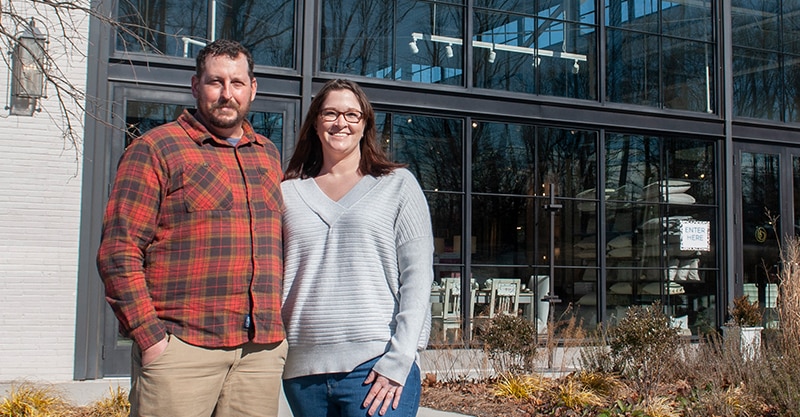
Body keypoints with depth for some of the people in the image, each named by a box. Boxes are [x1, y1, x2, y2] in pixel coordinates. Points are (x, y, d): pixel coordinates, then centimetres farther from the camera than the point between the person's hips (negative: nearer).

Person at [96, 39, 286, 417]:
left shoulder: (267, 155, 18)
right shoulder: (155, 149, 0)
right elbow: (119, 251, -6)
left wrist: (274, 324, 12)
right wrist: (148, 335, -11)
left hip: (262, 351, 5)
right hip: (182, 348, -5)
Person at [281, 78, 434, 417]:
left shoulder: (397, 184, 5)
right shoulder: (289, 192, 12)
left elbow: (417, 277, -1)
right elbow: (273, 277, 13)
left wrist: (398, 361, -10)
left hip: (376, 367, -3)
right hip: (303, 371, 3)